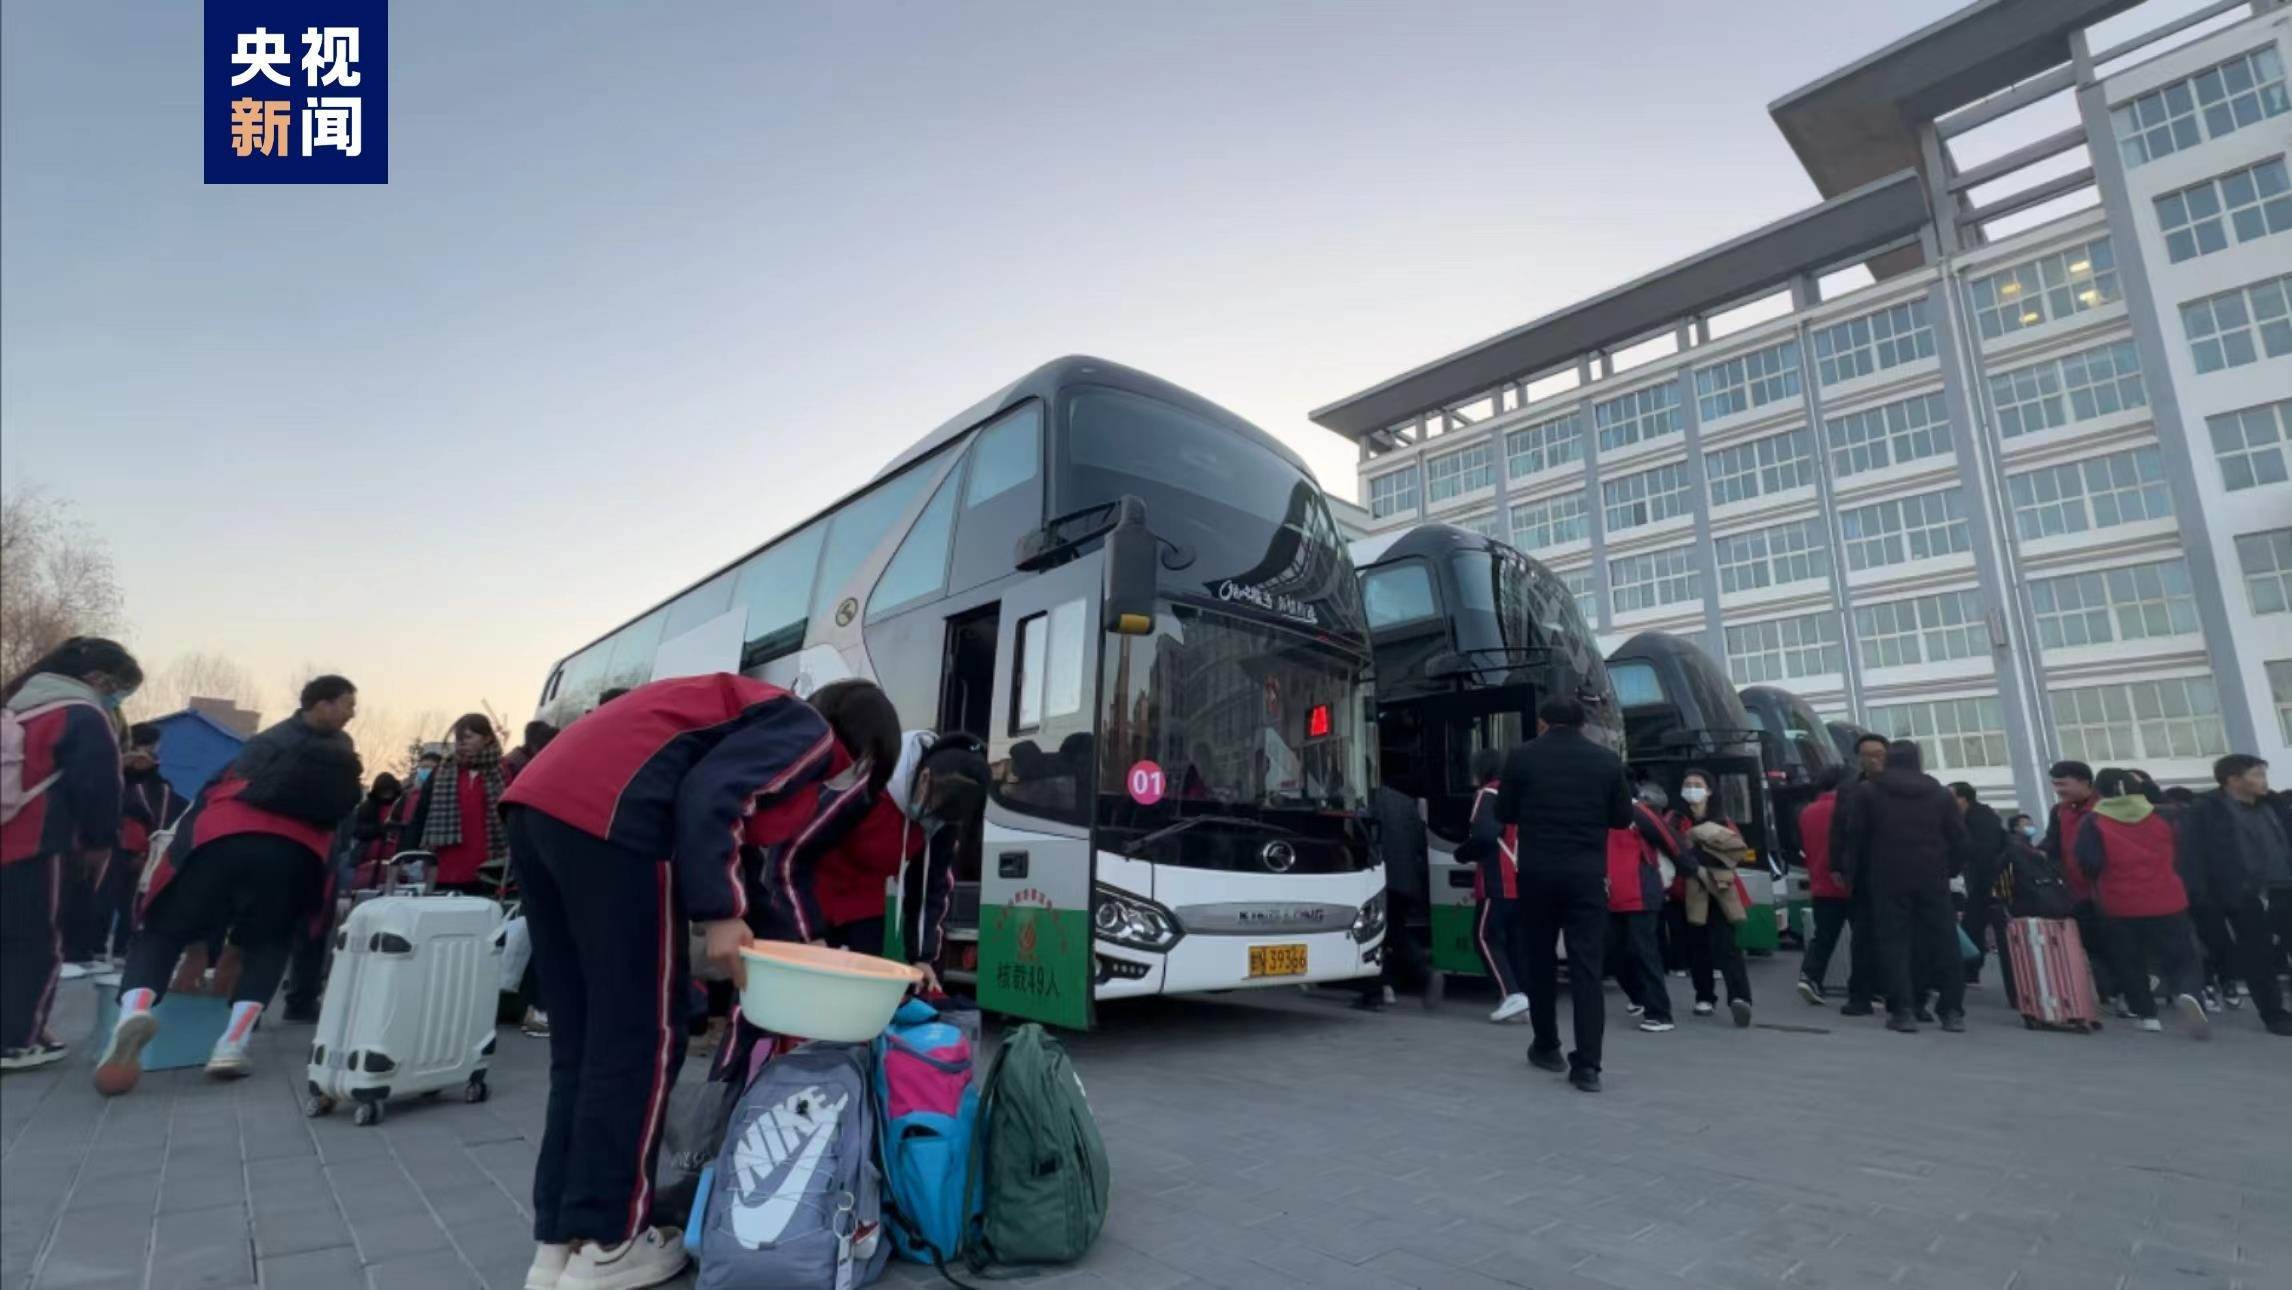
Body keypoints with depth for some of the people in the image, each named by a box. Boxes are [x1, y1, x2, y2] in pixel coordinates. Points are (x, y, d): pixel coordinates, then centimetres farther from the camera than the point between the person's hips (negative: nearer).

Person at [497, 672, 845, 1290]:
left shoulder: (748, 704, 31)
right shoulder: (808, 732, 5)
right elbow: (708, 796, -12)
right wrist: (720, 915, -14)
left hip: (537, 804, 10)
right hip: (603, 816, -9)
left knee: (580, 1044, 15)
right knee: (641, 1041, 4)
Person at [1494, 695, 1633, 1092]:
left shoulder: (1521, 756, -3)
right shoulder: (1607, 761, 2)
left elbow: (1504, 814, 3)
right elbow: (1623, 818, 9)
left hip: (1536, 872, 0)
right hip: (1587, 874, 1)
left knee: (1540, 961, 14)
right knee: (1587, 967, 2)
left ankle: (1547, 1047, 25)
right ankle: (1587, 1065, -2)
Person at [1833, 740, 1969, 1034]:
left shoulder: (1866, 793, 2)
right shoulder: (1941, 794, 11)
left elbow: (1853, 836, 0)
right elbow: (1959, 837, 8)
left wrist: (1851, 873, 8)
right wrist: (1950, 869, 17)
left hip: (1887, 879, -3)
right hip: (1933, 879, 3)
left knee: (1894, 941, -1)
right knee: (1944, 941, 9)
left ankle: (1903, 1011, -5)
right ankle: (1952, 1011, 11)